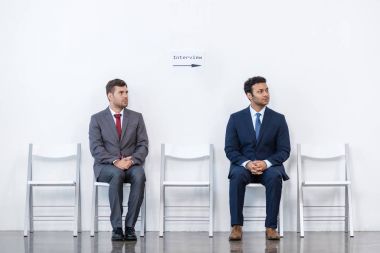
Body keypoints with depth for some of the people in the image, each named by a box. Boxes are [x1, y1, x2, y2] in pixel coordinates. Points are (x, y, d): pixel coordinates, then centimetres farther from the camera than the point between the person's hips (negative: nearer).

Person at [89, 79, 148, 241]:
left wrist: (132, 160, -16)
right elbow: (96, 148, -6)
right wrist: (115, 161, -21)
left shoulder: (136, 117, 11)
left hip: (131, 165, 2)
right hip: (106, 167, -2)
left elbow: (143, 145, 4)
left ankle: (130, 226, -28)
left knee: (139, 175, -34)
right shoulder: (97, 119, 5)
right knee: (117, 174, -37)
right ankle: (117, 227, -32)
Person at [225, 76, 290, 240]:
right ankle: (236, 226, -29)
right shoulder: (236, 118, 2)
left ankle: (271, 227, -28)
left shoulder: (278, 119, 3)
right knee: (237, 176, -35)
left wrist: (266, 163, -20)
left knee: (275, 177, -34)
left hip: (269, 166, 0)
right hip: (243, 166, 0)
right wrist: (247, 164, -21)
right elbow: (230, 149, -1)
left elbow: (284, 151, -1)